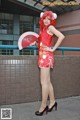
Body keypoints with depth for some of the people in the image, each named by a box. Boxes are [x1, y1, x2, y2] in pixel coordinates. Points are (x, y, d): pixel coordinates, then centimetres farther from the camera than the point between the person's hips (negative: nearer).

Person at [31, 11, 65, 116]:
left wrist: (53, 49, -18)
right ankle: (52, 102, 23)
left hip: (46, 56, -9)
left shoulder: (50, 27, -5)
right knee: (47, 81, 13)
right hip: (43, 56, 9)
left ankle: (43, 106, 3)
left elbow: (62, 36, -20)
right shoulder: (43, 29, 18)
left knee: (44, 82, -5)